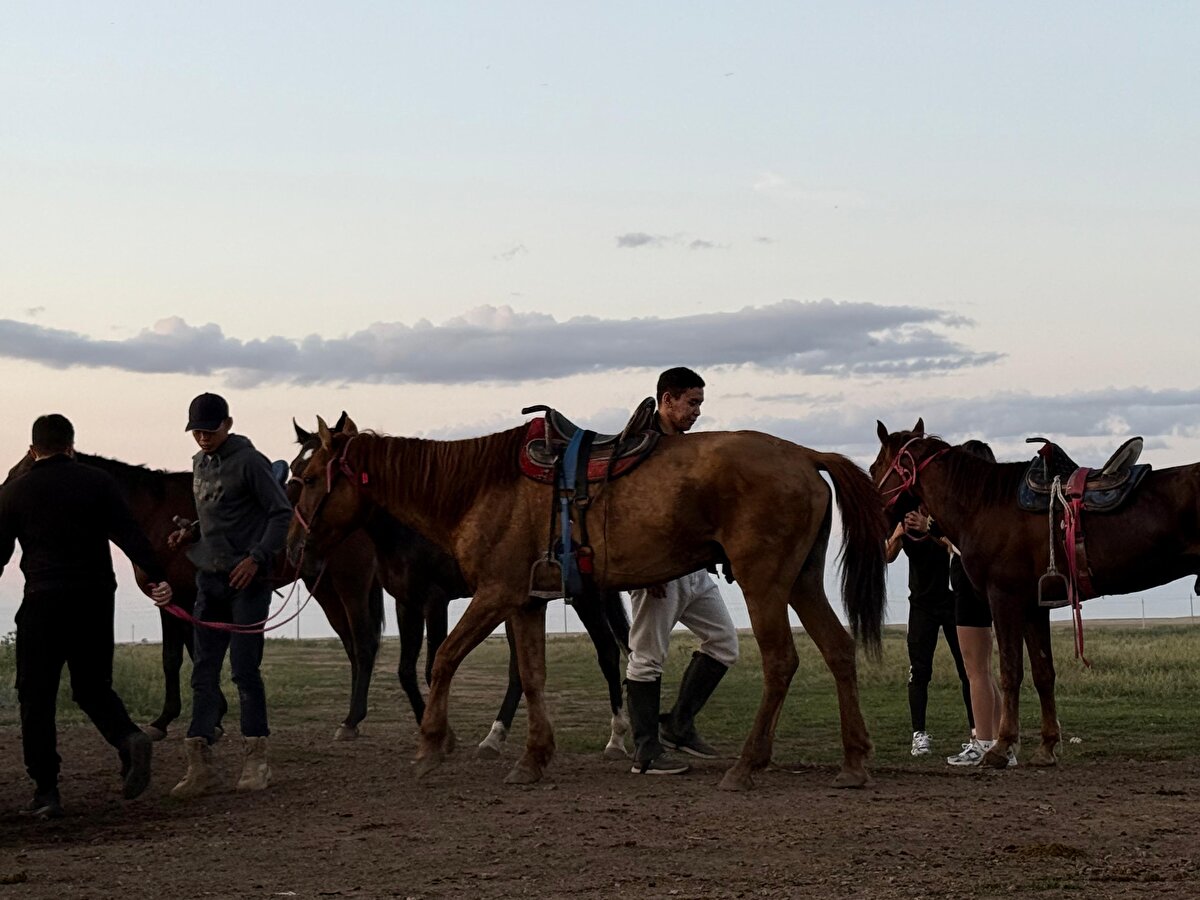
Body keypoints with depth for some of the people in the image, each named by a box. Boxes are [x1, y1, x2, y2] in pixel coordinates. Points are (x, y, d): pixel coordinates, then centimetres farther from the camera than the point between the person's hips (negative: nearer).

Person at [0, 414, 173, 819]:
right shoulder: (98, 481, 5)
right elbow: (129, 535, -5)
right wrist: (157, 577, -8)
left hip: (43, 602, -2)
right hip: (96, 599, 2)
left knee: (36, 697, 6)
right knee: (93, 687, 16)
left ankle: (46, 790, 2)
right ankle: (129, 738, -12)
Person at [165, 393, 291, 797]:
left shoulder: (249, 461, -10)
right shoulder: (199, 463, 14)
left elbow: (282, 513, -11)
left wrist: (257, 558, -19)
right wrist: (190, 533, 5)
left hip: (246, 579, -7)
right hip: (209, 578, 8)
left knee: (244, 668, -4)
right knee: (203, 669, 5)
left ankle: (256, 759, 6)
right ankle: (200, 762, 7)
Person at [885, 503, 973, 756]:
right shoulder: (906, 518, 0)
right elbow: (889, 556, -9)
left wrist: (928, 529, -46)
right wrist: (897, 536, -30)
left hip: (953, 600, -2)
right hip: (922, 604, 2)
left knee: (968, 668, 0)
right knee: (919, 671, -5)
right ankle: (919, 733, -4)